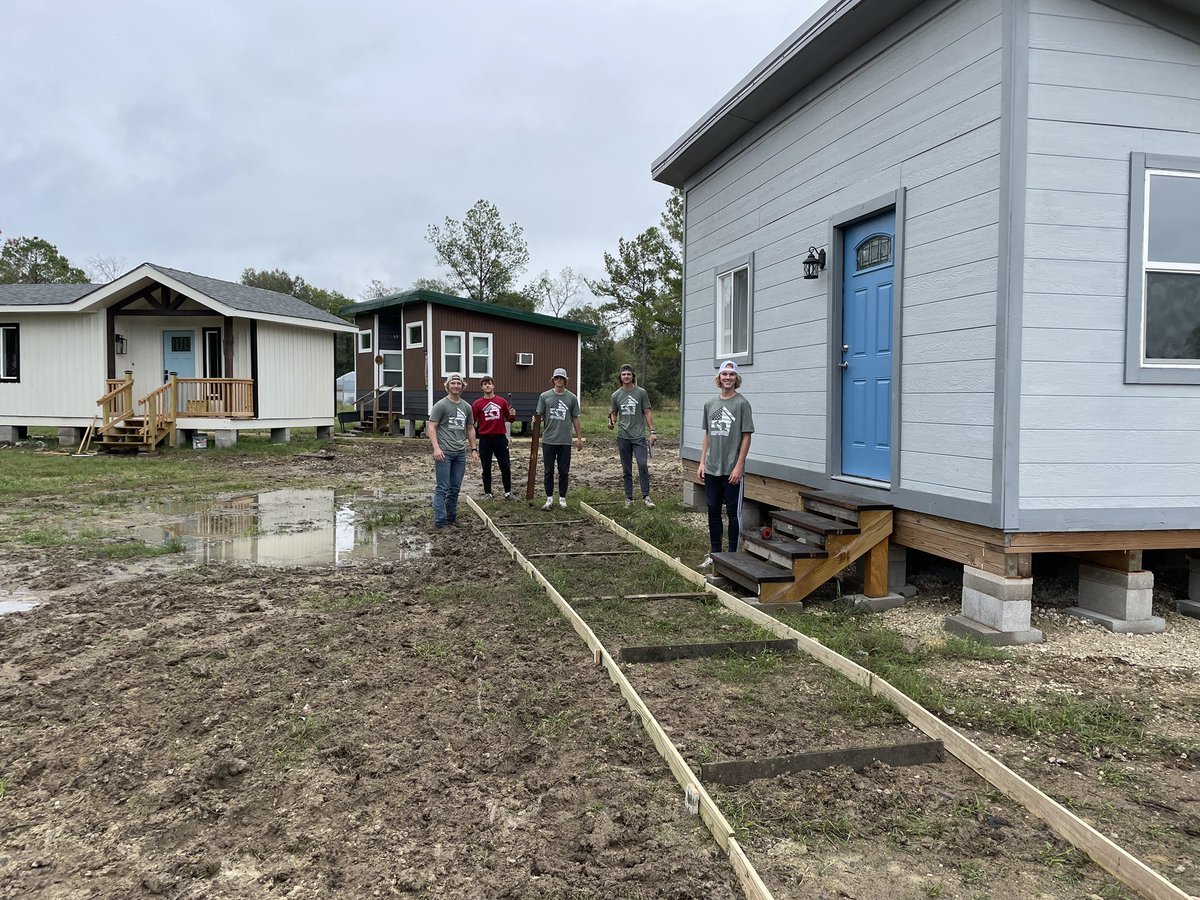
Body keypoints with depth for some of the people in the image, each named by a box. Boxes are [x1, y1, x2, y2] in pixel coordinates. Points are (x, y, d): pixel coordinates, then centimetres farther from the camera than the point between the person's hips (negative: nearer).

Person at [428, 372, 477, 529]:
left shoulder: (466, 407, 14)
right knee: (442, 488, -5)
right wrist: (436, 448, -19)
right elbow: (432, 427, -8)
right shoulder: (440, 405, -4)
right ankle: (440, 521, -3)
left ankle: (452, 517, 22)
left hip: (460, 453, 6)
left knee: (455, 488, 11)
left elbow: (470, 429, 22)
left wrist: (473, 448, 15)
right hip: (444, 453, -6)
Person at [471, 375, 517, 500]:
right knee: (486, 468, 7)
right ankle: (487, 493, 16)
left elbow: (509, 419, 12)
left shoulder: (502, 401, 6)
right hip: (485, 439, -1)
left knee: (505, 466, 2)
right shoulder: (477, 404, 2)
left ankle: (508, 491, 15)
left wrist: (512, 415, -8)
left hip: (500, 438, 1)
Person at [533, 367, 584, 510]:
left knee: (564, 471, 5)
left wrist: (579, 437, 6)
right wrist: (536, 419, -19)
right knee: (549, 471, 4)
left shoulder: (572, 398, 5)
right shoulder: (545, 396, 4)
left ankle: (562, 498, 15)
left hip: (565, 441, 0)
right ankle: (549, 498, 13)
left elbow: (575, 418, 9)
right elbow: (539, 416, 5)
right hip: (548, 440, 0)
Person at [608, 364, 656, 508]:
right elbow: (614, 413, 16)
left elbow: (647, 412, 2)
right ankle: (629, 498, 15)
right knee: (626, 470, 8)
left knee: (642, 464, -16)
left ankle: (646, 496, -9)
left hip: (639, 436, -3)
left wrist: (652, 431, -6)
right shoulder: (616, 395, 8)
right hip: (623, 437, 3)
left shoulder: (641, 392, 2)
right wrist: (611, 422, -7)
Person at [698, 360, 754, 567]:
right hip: (711, 469, 6)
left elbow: (746, 437, -8)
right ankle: (714, 554, 23)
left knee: (733, 513, 2)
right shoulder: (710, 404, 11)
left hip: (732, 470, -5)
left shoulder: (742, 404, -5)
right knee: (713, 511, 12)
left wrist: (739, 466, -14)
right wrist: (702, 463, 10)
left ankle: (733, 556, 10)